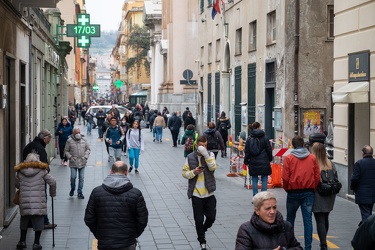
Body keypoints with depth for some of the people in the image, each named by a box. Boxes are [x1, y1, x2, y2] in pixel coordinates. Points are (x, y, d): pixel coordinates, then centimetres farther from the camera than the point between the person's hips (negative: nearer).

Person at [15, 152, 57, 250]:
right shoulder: (41, 171, -1)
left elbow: (17, 184, 16)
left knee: (24, 221, 18)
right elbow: (52, 182, 0)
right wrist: (52, 193, 16)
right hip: (39, 203, -2)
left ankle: (22, 241, 24)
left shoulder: (20, 171, 5)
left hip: (24, 202, 2)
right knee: (38, 222, 6)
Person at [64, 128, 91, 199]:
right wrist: (70, 157, -9)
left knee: (81, 178, 3)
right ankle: (72, 189, 20)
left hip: (82, 162, 2)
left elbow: (88, 149, 11)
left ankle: (80, 192, 14)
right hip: (73, 162, -2)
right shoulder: (69, 141, -1)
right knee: (73, 177, -7)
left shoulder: (83, 140, 5)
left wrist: (85, 157, -2)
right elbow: (66, 151, 4)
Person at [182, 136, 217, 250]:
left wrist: (205, 155, -26)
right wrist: (193, 172, -18)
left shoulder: (210, 155, 0)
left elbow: (212, 167, -17)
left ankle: (203, 230, 36)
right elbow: (184, 173, 1)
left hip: (209, 193, 1)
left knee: (211, 217, 4)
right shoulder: (190, 157, -2)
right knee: (199, 219, 5)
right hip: (196, 194, -1)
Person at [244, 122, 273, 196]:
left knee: (254, 180, 8)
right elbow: (269, 150, 0)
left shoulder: (249, 139, 0)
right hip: (264, 162, -2)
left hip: (253, 163, 2)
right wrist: (270, 159, 12)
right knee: (264, 180, 5)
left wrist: (246, 161, 11)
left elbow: (247, 152, 3)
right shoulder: (264, 137, -5)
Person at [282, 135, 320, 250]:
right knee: (308, 220, 4)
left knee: (290, 218, 15)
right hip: (308, 193, 1)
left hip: (293, 192, -1)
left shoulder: (289, 158, -7)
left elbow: (285, 177, -9)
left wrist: (287, 189, 7)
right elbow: (317, 176, -1)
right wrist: (313, 189, 11)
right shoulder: (312, 158, 0)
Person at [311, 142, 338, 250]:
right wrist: (333, 194, 18)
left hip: (318, 197, -6)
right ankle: (323, 241, 36)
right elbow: (336, 179, 8)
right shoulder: (330, 164, 3)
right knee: (325, 219, 21)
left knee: (320, 221, -3)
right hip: (329, 197, 6)